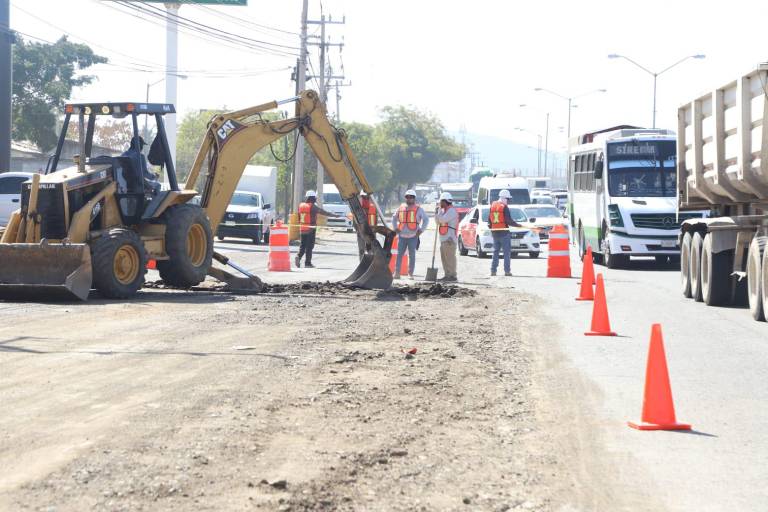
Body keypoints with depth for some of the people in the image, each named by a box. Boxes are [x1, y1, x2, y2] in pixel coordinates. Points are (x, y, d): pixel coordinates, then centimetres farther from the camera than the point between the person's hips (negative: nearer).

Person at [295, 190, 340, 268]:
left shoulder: (301, 206, 8)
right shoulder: (313, 207, -10)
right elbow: (325, 213, -8)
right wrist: (335, 215, -1)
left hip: (302, 229, 5)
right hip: (310, 229, -5)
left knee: (303, 245, 13)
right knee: (309, 246, 1)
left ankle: (298, 257, -10)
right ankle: (308, 263, 2)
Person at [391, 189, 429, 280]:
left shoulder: (418, 209, 3)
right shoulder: (401, 208, 12)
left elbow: (426, 220, 6)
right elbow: (394, 218, 25)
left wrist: (421, 230, -3)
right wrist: (395, 228, 13)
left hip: (413, 236, -2)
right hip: (402, 236, 3)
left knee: (412, 255, 1)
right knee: (399, 254, -2)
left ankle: (410, 274, 5)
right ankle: (397, 273, -1)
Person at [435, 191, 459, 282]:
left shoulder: (452, 211, -11)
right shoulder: (444, 211, 21)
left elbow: (442, 219, -21)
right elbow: (438, 221, 23)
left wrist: (439, 210, -6)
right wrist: (436, 212, 9)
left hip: (449, 239, -10)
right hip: (444, 239, 10)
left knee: (450, 257, -11)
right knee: (444, 258, 11)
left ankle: (453, 276, -11)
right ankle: (447, 276, 15)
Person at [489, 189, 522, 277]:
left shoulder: (492, 206, 8)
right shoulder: (504, 207, -12)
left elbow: (489, 219, 15)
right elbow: (509, 221, -15)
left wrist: (490, 226, 30)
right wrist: (518, 225, -6)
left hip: (494, 232, 6)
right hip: (503, 232, -6)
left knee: (495, 252, 13)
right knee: (506, 252, 0)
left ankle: (493, 270, 9)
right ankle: (507, 271, -4)